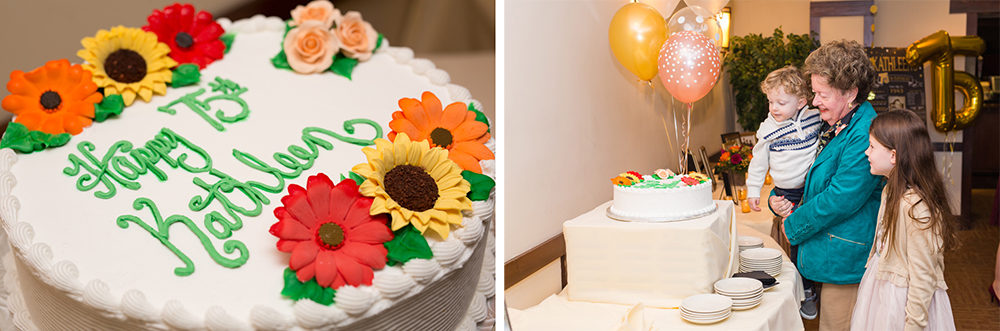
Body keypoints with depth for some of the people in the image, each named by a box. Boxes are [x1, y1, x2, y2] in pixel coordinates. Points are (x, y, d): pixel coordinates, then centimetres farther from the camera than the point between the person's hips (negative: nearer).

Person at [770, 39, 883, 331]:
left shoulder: (865, 135, -21)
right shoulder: (830, 126, 10)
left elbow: (841, 199, -24)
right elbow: (808, 175, 22)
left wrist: (794, 227, -11)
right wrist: (777, 198, 1)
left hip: (845, 261, -9)